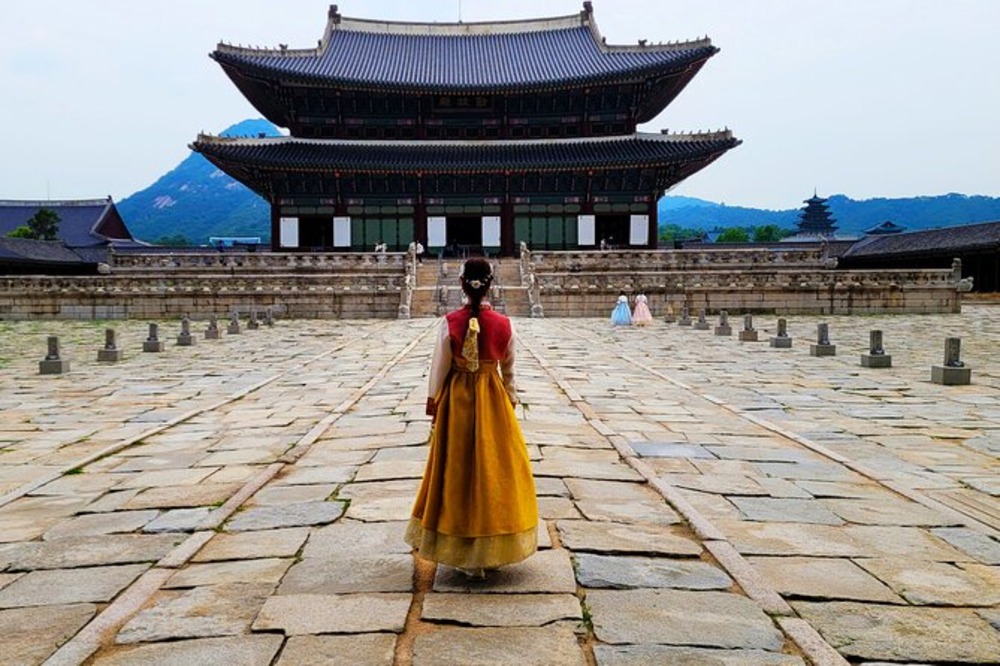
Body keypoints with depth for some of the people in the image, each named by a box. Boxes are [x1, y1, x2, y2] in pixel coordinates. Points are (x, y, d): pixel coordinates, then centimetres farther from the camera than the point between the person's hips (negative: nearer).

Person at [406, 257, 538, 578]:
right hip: (492, 400, 1)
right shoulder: (503, 324, -8)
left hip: (456, 401, -1)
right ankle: (495, 549, 25)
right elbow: (509, 370, 2)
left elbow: (439, 368, -7)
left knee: (458, 469, 10)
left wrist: (433, 407, 4)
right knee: (495, 469, 14)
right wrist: (511, 403, 14)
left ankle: (467, 554, 18)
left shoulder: (449, 322, -12)